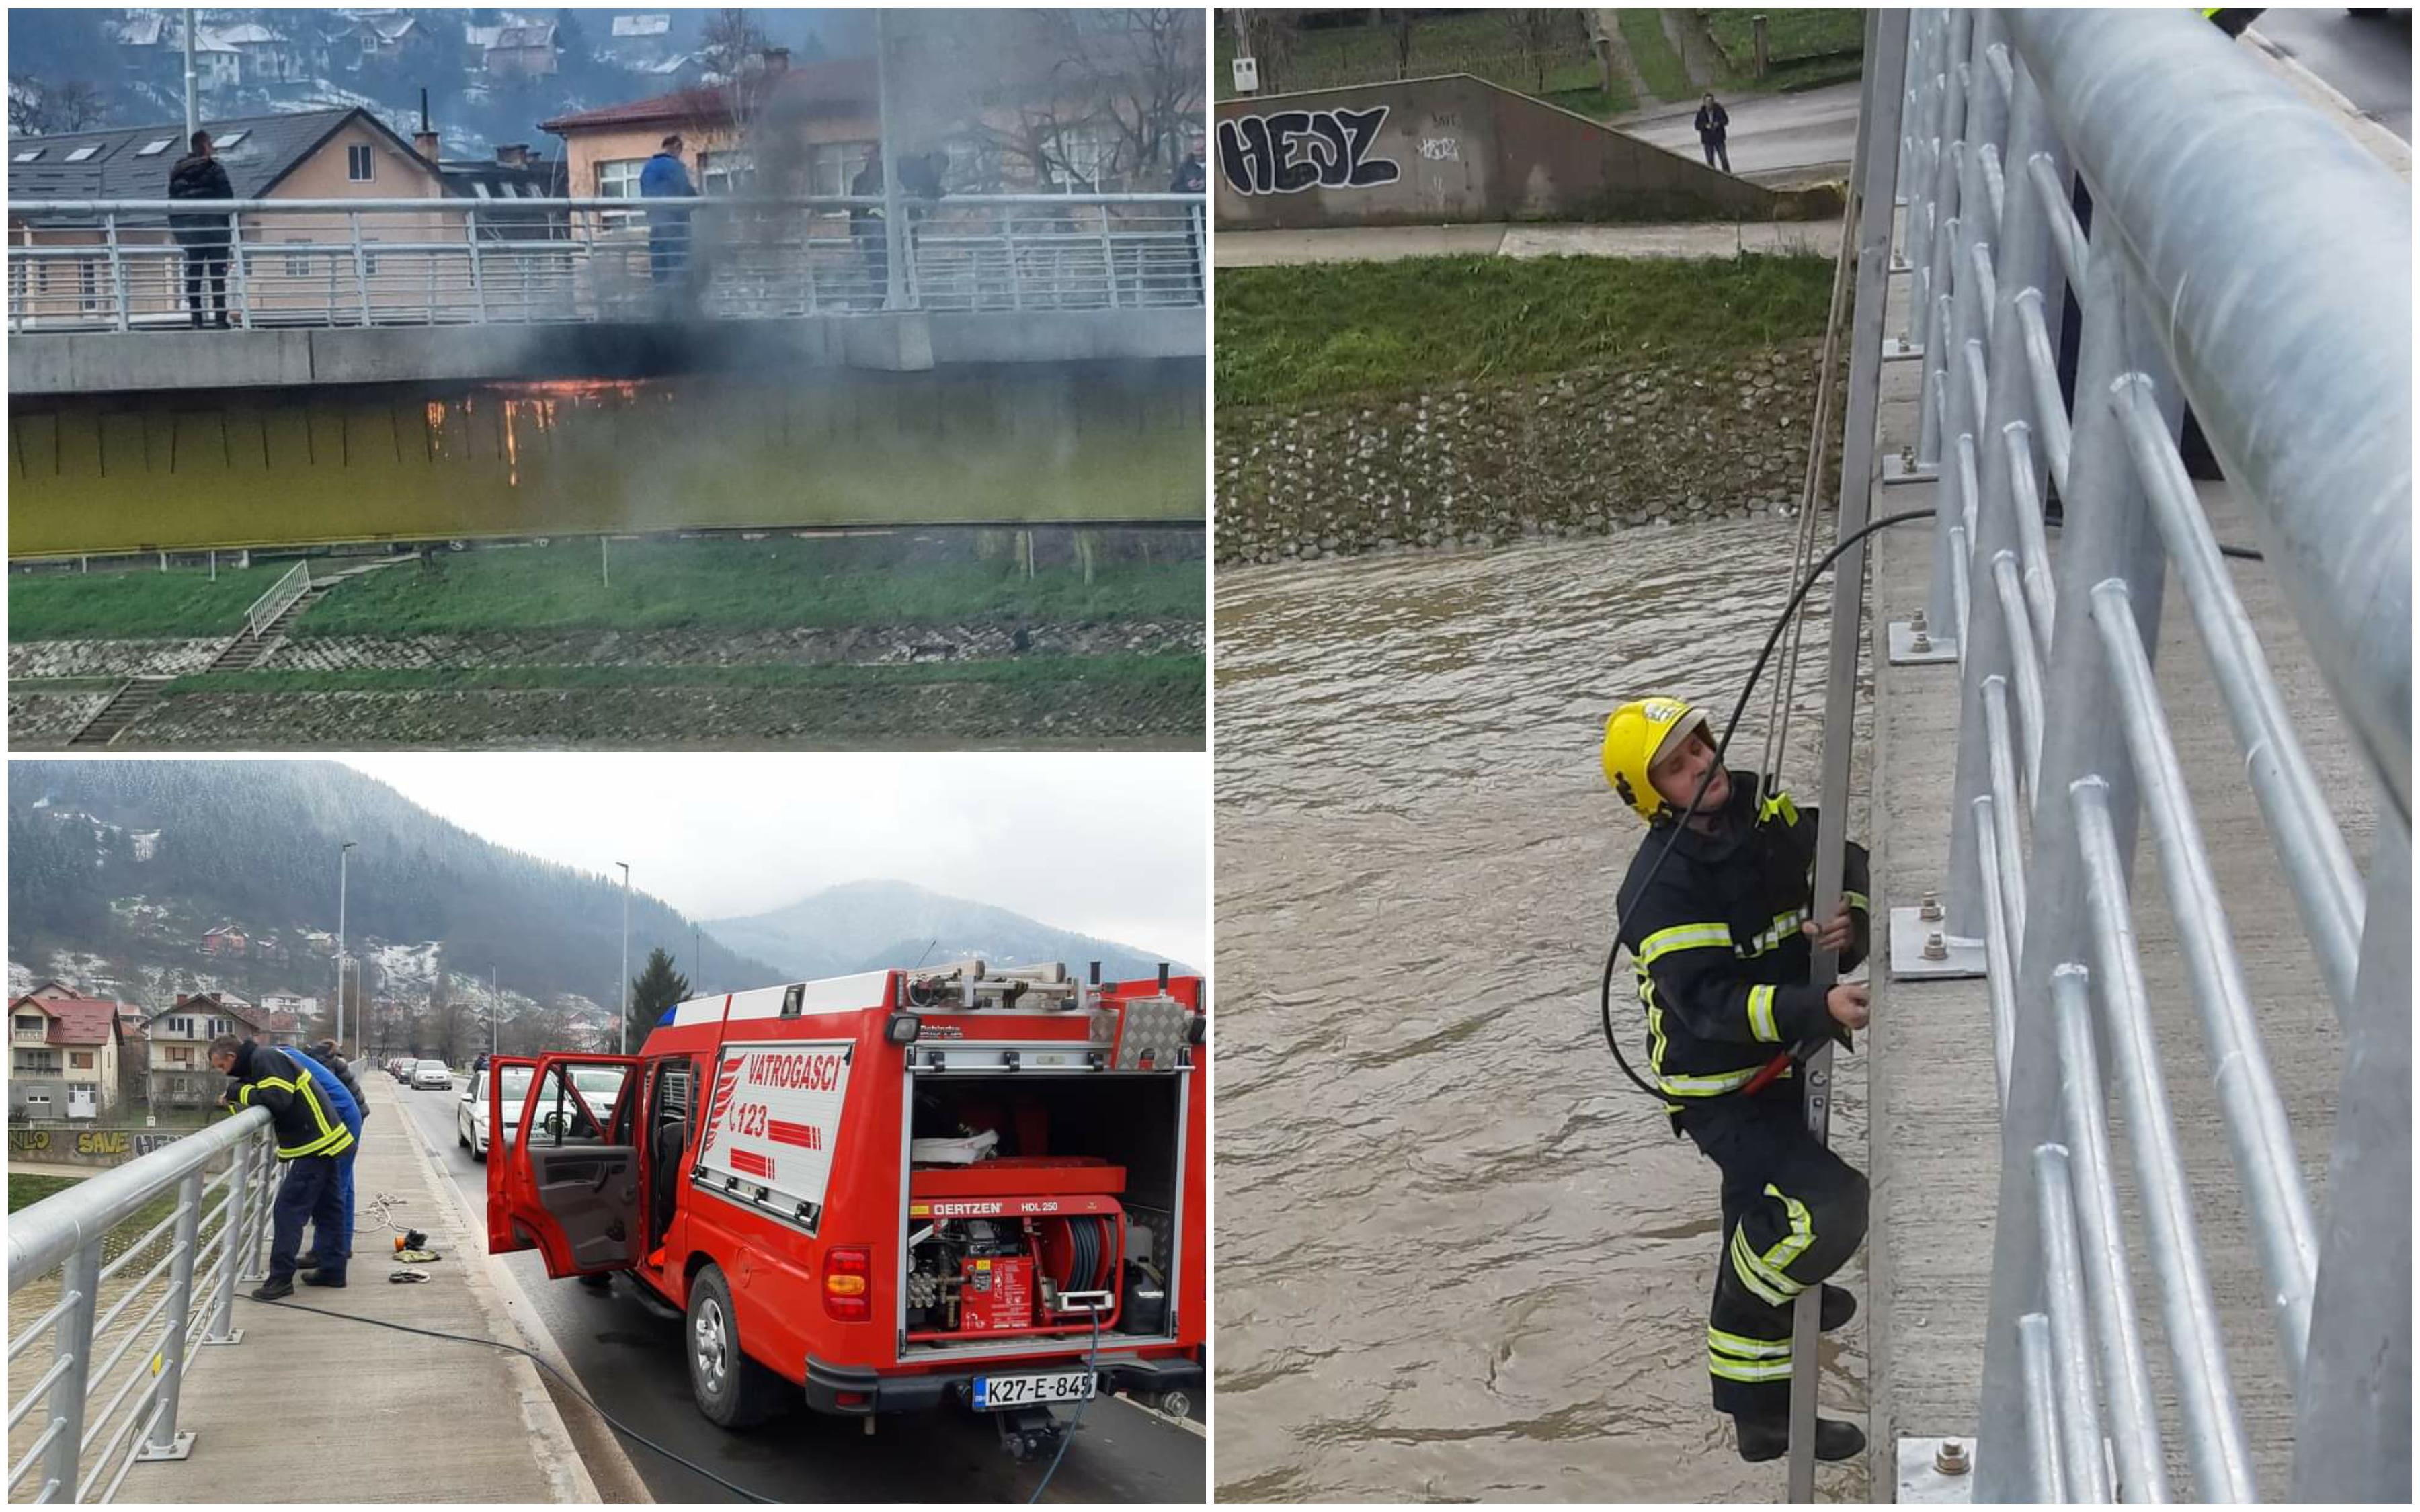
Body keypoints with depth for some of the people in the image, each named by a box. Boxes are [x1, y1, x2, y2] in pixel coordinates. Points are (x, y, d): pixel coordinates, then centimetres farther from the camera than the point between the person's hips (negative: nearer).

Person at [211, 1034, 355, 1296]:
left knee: (288, 1209, -9)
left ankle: (281, 1278, -8)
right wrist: (236, 1096, 0)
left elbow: (279, 1099, -27)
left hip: (315, 1144, -11)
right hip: (321, 1140, 11)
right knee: (326, 1208, 15)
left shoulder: (265, 1058, -16)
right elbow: (272, 1099, 14)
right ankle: (332, 1270, 22)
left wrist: (239, 1091, -16)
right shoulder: (258, 1060, 16)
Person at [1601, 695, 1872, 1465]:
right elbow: (1712, 1003, -34)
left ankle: (1762, 1416, 39)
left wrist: (1849, 924, -21)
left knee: (1764, 1226, 21)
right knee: (1831, 1206, -21)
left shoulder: (1763, 812, -5)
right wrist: (1821, 1009, -45)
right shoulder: (1660, 889, -26)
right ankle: (1753, 1298, 12)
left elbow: (1848, 866, 2)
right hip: (1720, 1090, -8)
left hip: (1778, 1068, 8)